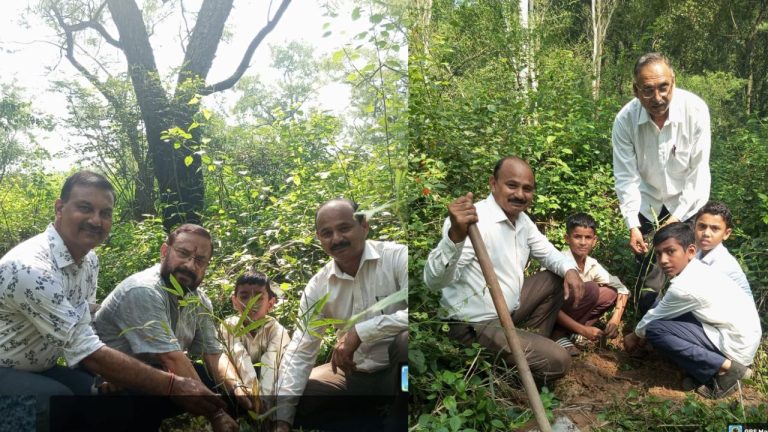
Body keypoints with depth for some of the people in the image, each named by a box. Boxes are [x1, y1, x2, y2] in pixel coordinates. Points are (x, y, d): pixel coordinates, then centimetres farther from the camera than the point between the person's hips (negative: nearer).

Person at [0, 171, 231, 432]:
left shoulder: (89, 261, -2)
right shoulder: (29, 266, -31)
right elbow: (87, 350, -33)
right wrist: (173, 386, -35)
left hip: (39, 369, 8)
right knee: (56, 400, -34)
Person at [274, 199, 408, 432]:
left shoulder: (397, 257, -16)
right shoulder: (318, 286, -3)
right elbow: (300, 351, -2)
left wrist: (360, 332, -32)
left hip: (397, 370, -5)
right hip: (354, 374, 5)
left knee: (406, 341, -35)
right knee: (295, 397, -7)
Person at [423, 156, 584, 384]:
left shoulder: (522, 219, 2)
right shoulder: (473, 220, -27)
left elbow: (547, 251, 18)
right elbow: (434, 280, -39)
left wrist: (569, 269, -5)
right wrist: (456, 235, -58)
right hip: (477, 324, -9)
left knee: (559, 279, 16)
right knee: (557, 361, -16)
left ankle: (533, 343, 24)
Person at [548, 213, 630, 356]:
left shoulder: (592, 265, -3)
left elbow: (621, 288, 4)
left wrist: (615, 319, -12)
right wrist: (583, 329, -25)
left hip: (570, 314, 7)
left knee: (610, 293, -5)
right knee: (590, 289, -24)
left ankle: (564, 333, -6)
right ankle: (559, 334, -14)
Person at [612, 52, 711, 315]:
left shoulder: (696, 110, -24)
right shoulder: (625, 120, -22)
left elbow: (698, 171, -19)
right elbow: (627, 177, -18)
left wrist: (678, 216, -22)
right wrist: (632, 226, -25)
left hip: (686, 202, -1)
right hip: (647, 203, 1)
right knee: (647, 272, 7)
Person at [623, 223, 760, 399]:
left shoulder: (684, 286, -21)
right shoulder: (697, 271, 5)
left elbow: (654, 318, -3)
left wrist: (635, 335, 15)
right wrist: (642, 334, 21)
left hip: (736, 346, -10)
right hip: (745, 336, 10)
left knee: (655, 330, -16)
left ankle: (725, 368, -10)